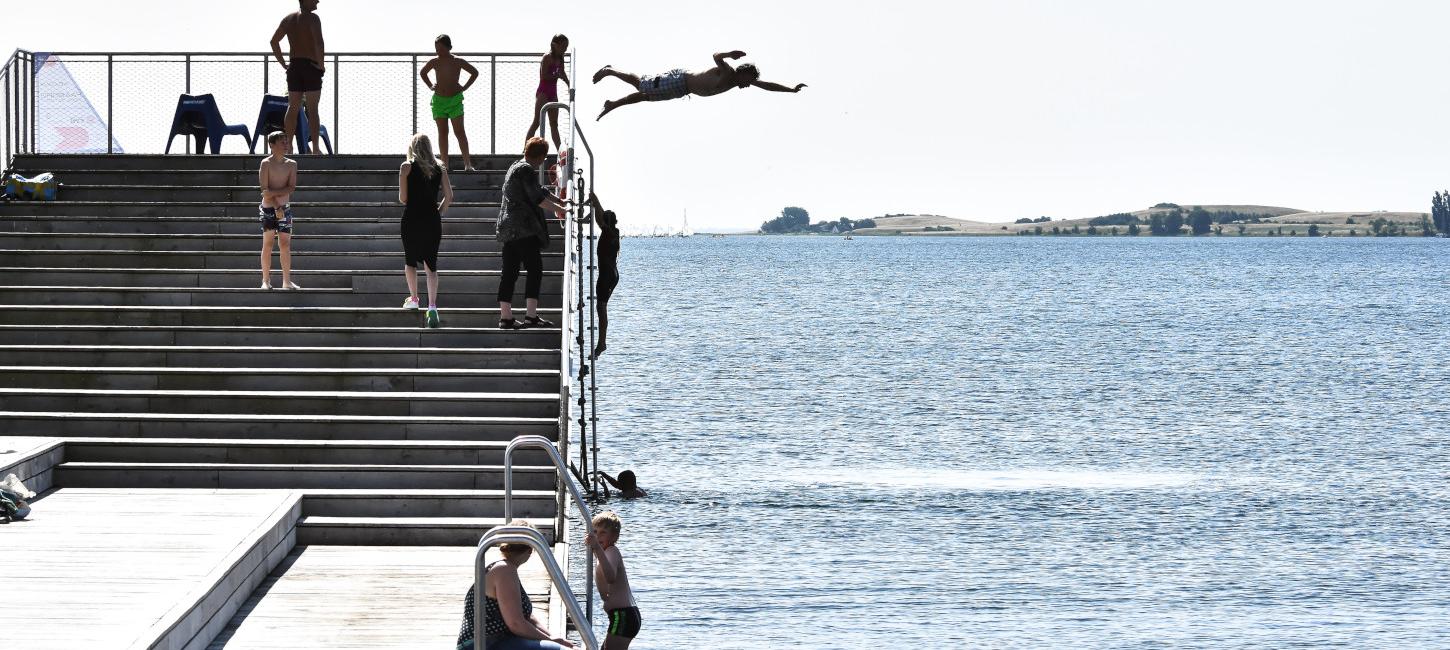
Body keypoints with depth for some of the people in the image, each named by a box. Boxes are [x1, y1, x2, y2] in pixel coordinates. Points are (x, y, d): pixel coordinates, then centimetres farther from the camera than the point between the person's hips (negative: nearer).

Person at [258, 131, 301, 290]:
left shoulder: (291, 164, 5)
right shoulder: (266, 163, -6)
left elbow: (291, 188, -4)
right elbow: (265, 190, -12)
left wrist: (274, 193, -17)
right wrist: (277, 208, -18)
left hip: (285, 208, 3)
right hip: (268, 208, -3)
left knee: (285, 244, 2)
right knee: (268, 243, -2)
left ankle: (287, 280, 5)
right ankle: (266, 280, 1)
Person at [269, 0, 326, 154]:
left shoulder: (288, 19, 10)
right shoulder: (312, 18, -11)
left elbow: (274, 41, 14)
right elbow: (319, 42, -26)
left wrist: (283, 63, 14)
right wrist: (321, 64, -15)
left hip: (293, 67, 6)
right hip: (311, 67, -6)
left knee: (292, 108, 11)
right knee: (312, 109, -4)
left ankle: (288, 145, 9)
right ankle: (315, 147, -5)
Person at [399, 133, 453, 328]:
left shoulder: (407, 167, -3)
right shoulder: (440, 168, 6)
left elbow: (402, 198, -5)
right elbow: (449, 196, 3)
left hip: (412, 218, -2)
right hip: (433, 221, 2)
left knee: (410, 260, 18)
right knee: (431, 264, 2)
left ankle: (413, 299, 21)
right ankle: (432, 305, -12)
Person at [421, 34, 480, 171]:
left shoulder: (457, 62, -6)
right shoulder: (434, 62, 1)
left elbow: (475, 72, 7)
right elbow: (423, 73, 21)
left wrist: (464, 87, 1)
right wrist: (430, 86, 9)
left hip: (455, 100, -2)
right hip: (438, 100, 2)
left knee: (459, 132, -8)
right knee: (442, 133, 2)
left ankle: (467, 163, -8)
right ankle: (444, 164, 4)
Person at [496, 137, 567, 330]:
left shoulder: (515, 168, 22)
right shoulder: (527, 170, -9)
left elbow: (539, 192, 32)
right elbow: (537, 198, -15)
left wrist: (561, 202, 35)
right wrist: (561, 209, -7)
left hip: (508, 228, 10)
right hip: (525, 229, -10)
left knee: (509, 273, 7)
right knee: (535, 270, -8)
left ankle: (505, 317, 5)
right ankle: (531, 316, -13)